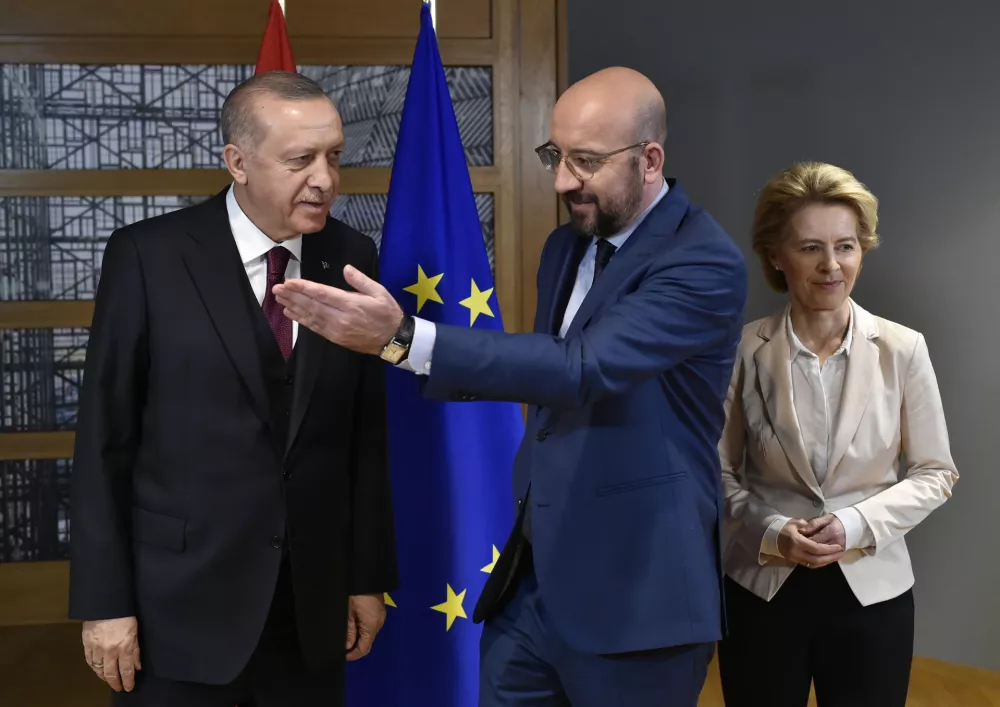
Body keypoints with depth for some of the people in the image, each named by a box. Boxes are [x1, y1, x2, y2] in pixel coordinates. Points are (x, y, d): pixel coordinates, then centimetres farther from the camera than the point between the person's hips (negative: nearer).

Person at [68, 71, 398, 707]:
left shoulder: (353, 260, 1)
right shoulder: (148, 256, -9)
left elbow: (367, 434, 4)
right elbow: (105, 438, -6)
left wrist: (369, 575, 6)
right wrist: (104, 600, -6)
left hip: (313, 600, 3)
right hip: (181, 603, -2)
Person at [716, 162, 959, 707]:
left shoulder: (902, 350, -7)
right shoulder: (743, 351, -7)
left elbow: (935, 473, 0)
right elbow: (718, 472, 1)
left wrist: (859, 525, -14)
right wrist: (770, 530, -15)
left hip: (871, 591, 0)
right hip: (762, 588, 0)